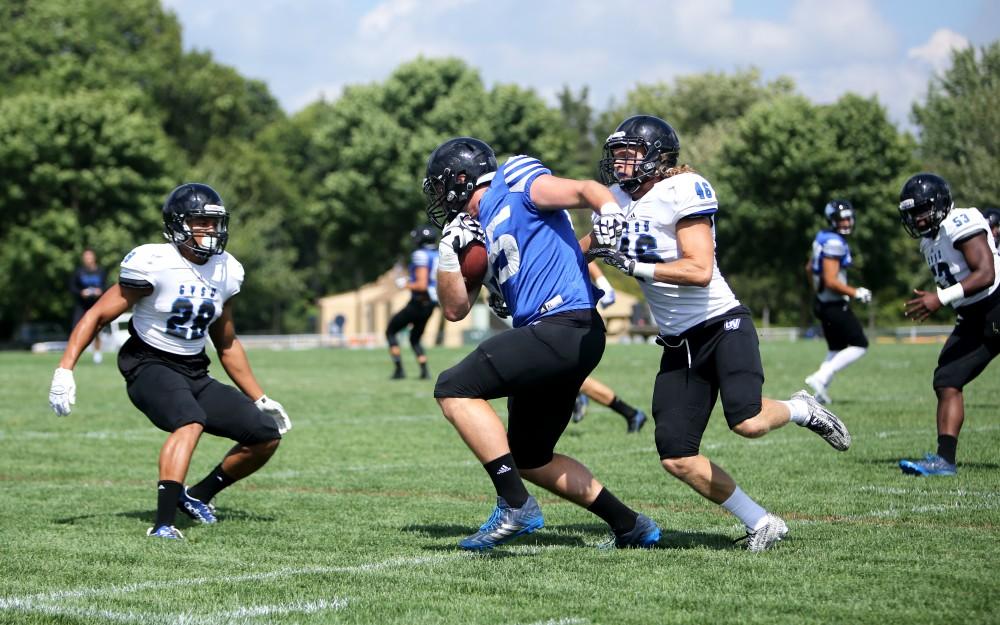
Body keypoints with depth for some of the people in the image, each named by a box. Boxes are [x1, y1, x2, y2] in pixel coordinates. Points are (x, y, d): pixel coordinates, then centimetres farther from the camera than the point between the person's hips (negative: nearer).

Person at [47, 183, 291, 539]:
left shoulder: (225, 271, 5)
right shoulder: (154, 264, -15)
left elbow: (227, 345, 18)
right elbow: (97, 316, -12)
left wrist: (260, 399, 19)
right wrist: (65, 370, -22)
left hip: (195, 373, 7)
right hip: (150, 366, -7)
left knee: (266, 435, 0)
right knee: (192, 422, -36)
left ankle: (197, 496, 18)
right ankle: (163, 525, -43)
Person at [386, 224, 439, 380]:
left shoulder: (421, 256, -17)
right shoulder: (441, 257, 8)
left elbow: (422, 285, -23)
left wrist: (407, 285, -6)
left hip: (418, 303, -8)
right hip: (430, 306, 8)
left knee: (390, 332, 8)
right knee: (415, 339, 24)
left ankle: (399, 369, -1)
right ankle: (425, 371, 9)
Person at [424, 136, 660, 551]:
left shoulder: (516, 186, 1)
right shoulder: (479, 237, 22)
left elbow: (585, 190, -9)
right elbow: (455, 309, 20)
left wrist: (610, 213, -30)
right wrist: (450, 251, 8)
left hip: (564, 327, -10)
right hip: (553, 338, 10)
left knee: (454, 389, -15)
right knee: (531, 460, 17)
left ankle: (515, 505, -16)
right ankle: (630, 526, 24)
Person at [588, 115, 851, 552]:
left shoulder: (682, 192, -13)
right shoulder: (617, 200, 10)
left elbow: (700, 271, -21)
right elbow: (587, 250, 27)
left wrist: (634, 266, -24)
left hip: (720, 324, -7)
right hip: (678, 344, 7)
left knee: (748, 423, -28)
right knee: (676, 459, -4)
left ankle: (800, 410, 7)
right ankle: (762, 524, 7)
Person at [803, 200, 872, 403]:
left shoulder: (822, 238, 9)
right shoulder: (834, 244, -21)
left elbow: (810, 268, 22)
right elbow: (831, 281, -26)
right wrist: (856, 293, -16)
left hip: (822, 302, 10)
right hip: (834, 305, -10)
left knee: (837, 349, 19)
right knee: (859, 345, -3)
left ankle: (820, 391, 14)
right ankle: (821, 377, -11)